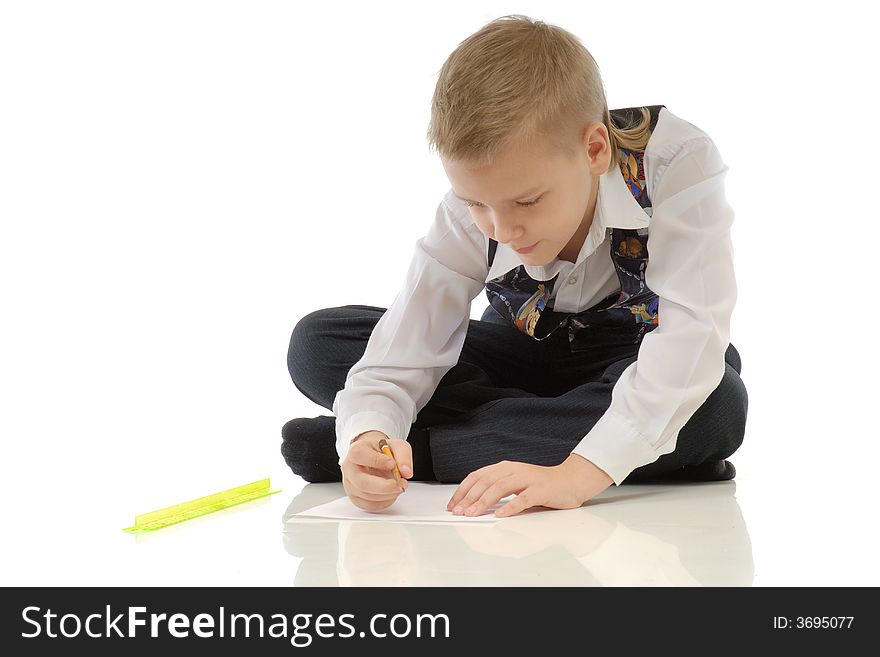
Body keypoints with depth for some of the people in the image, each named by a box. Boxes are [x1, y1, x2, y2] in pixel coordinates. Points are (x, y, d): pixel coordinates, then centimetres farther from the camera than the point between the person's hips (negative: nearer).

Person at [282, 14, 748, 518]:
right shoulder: (469, 214, -21)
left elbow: (692, 334, -40)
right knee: (316, 344, -12)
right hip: (531, 356, 2)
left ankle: (422, 445, -31)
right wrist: (367, 434, -46)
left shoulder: (677, 162, -31)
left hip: (655, 372, -1)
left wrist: (582, 470, -51)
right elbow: (404, 350, -23)